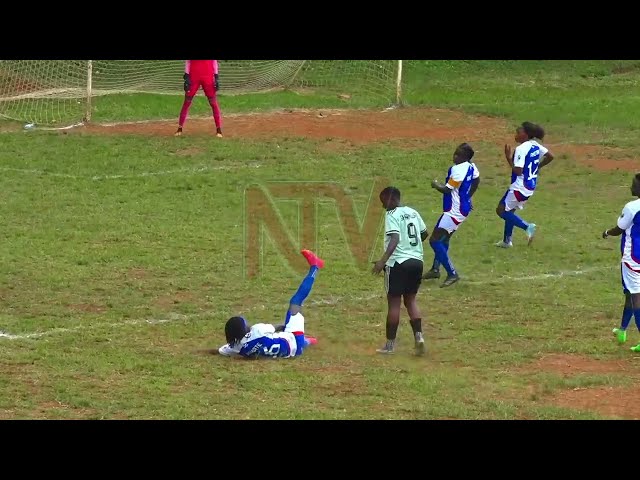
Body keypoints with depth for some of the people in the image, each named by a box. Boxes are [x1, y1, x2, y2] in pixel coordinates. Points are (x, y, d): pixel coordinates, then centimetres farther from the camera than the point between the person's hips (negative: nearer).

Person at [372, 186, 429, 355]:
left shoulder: (392, 215, -10)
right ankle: (419, 336, 0)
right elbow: (425, 233, 23)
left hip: (399, 262, -7)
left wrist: (383, 260, -33)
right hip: (417, 261, 7)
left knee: (394, 302, 1)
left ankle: (390, 344, 6)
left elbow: (394, 239, -24)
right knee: (410, 300, 16)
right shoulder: (413, 213, 12)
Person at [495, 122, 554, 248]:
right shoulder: (535, 145, 3)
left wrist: (508, 157, -16)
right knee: (509, 211, 22)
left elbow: (518, 171, -25)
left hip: (519, 187, -9)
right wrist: (537, 167, 20)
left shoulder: (521, 149, -22)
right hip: (530, 186, 9)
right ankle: (507, 241, 27)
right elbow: (550, 156, 14)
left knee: (501, 210, 1)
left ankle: (527, 227, -11)